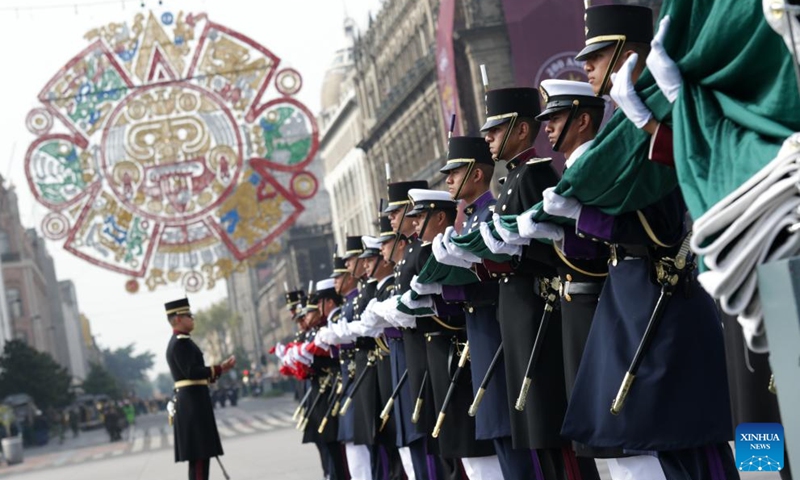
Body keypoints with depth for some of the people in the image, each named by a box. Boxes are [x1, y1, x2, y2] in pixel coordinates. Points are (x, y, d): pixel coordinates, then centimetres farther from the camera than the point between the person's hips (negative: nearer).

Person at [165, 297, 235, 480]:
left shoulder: (176, 342, 19)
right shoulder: (181, 342, -14)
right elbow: (191, 372, -22)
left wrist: (217, 370, 16)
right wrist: (219, 369, -17)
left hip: (188, 402, 11)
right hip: (194, 402, -11)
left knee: (197, 453, 11)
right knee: (200, 452, -10)